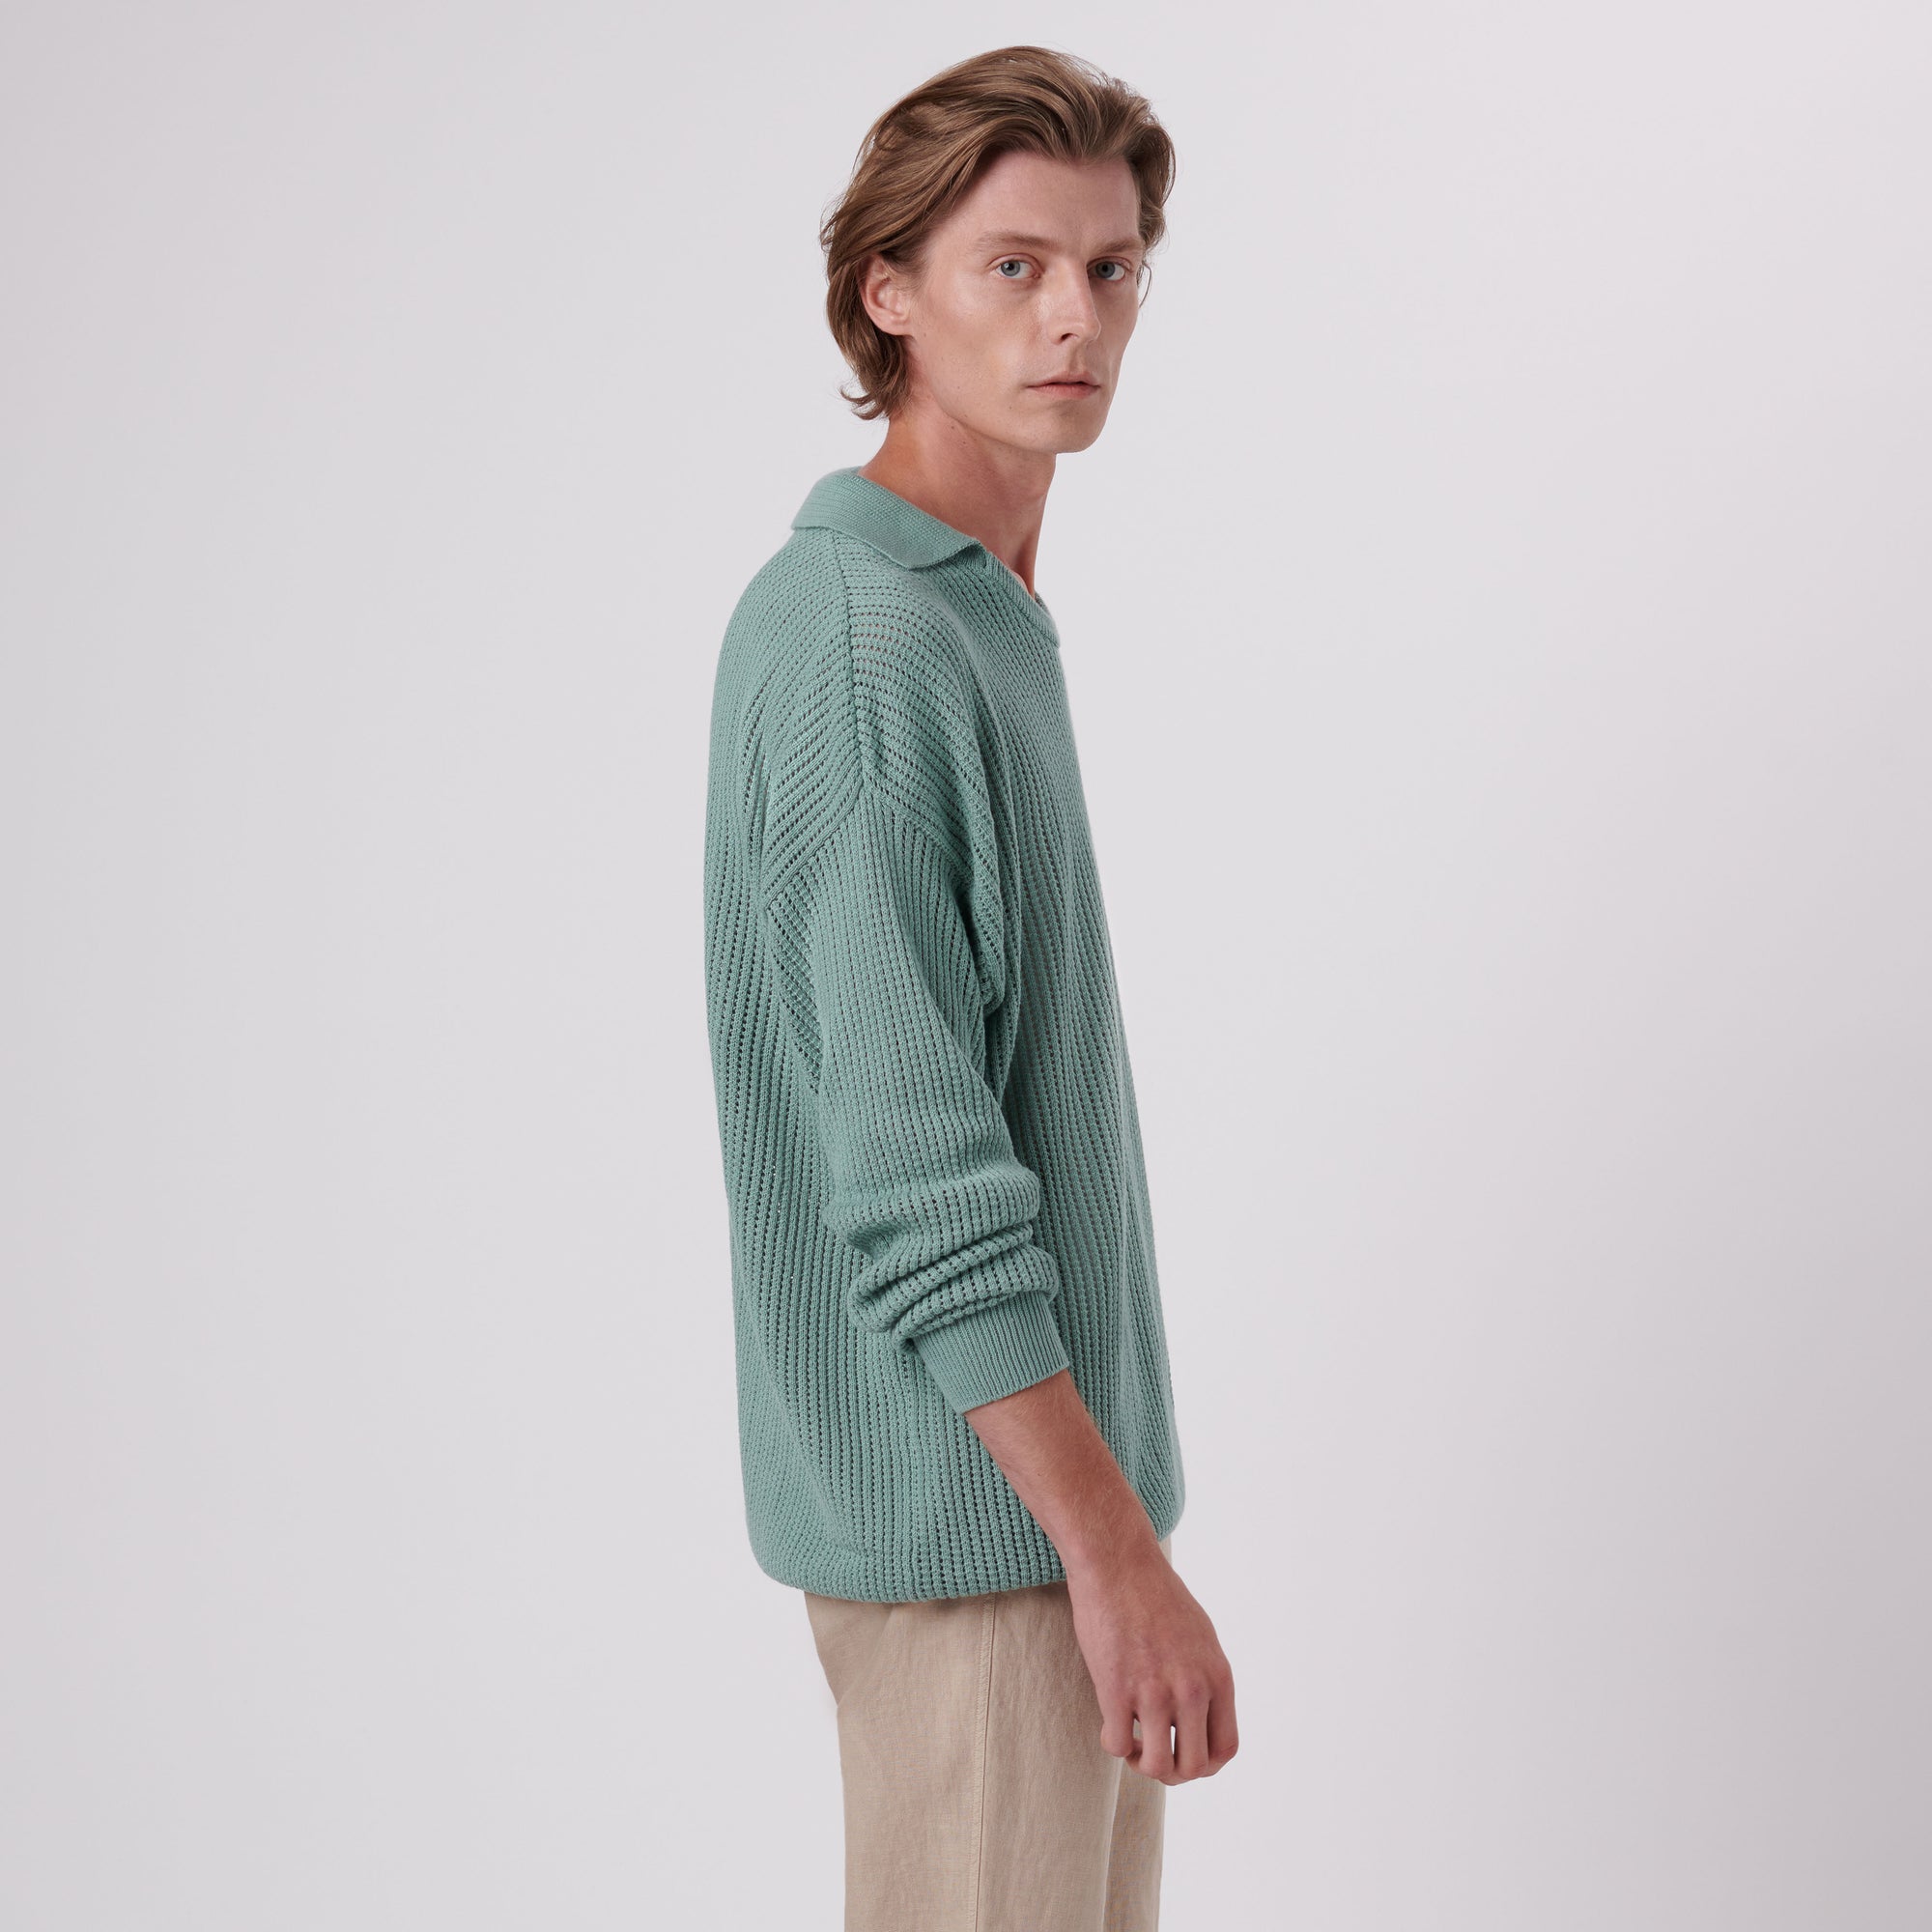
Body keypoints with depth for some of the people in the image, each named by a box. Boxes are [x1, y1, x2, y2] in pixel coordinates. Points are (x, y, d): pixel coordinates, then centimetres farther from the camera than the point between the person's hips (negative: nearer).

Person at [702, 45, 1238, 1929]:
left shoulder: (982, 615, 11)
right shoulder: (863, 647, -20)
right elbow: (910, 1171, -23)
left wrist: (1115, 1504, 19)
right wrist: (1119, 1548, -20)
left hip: (1050, 1453, 10)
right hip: (968, 1495, -10)